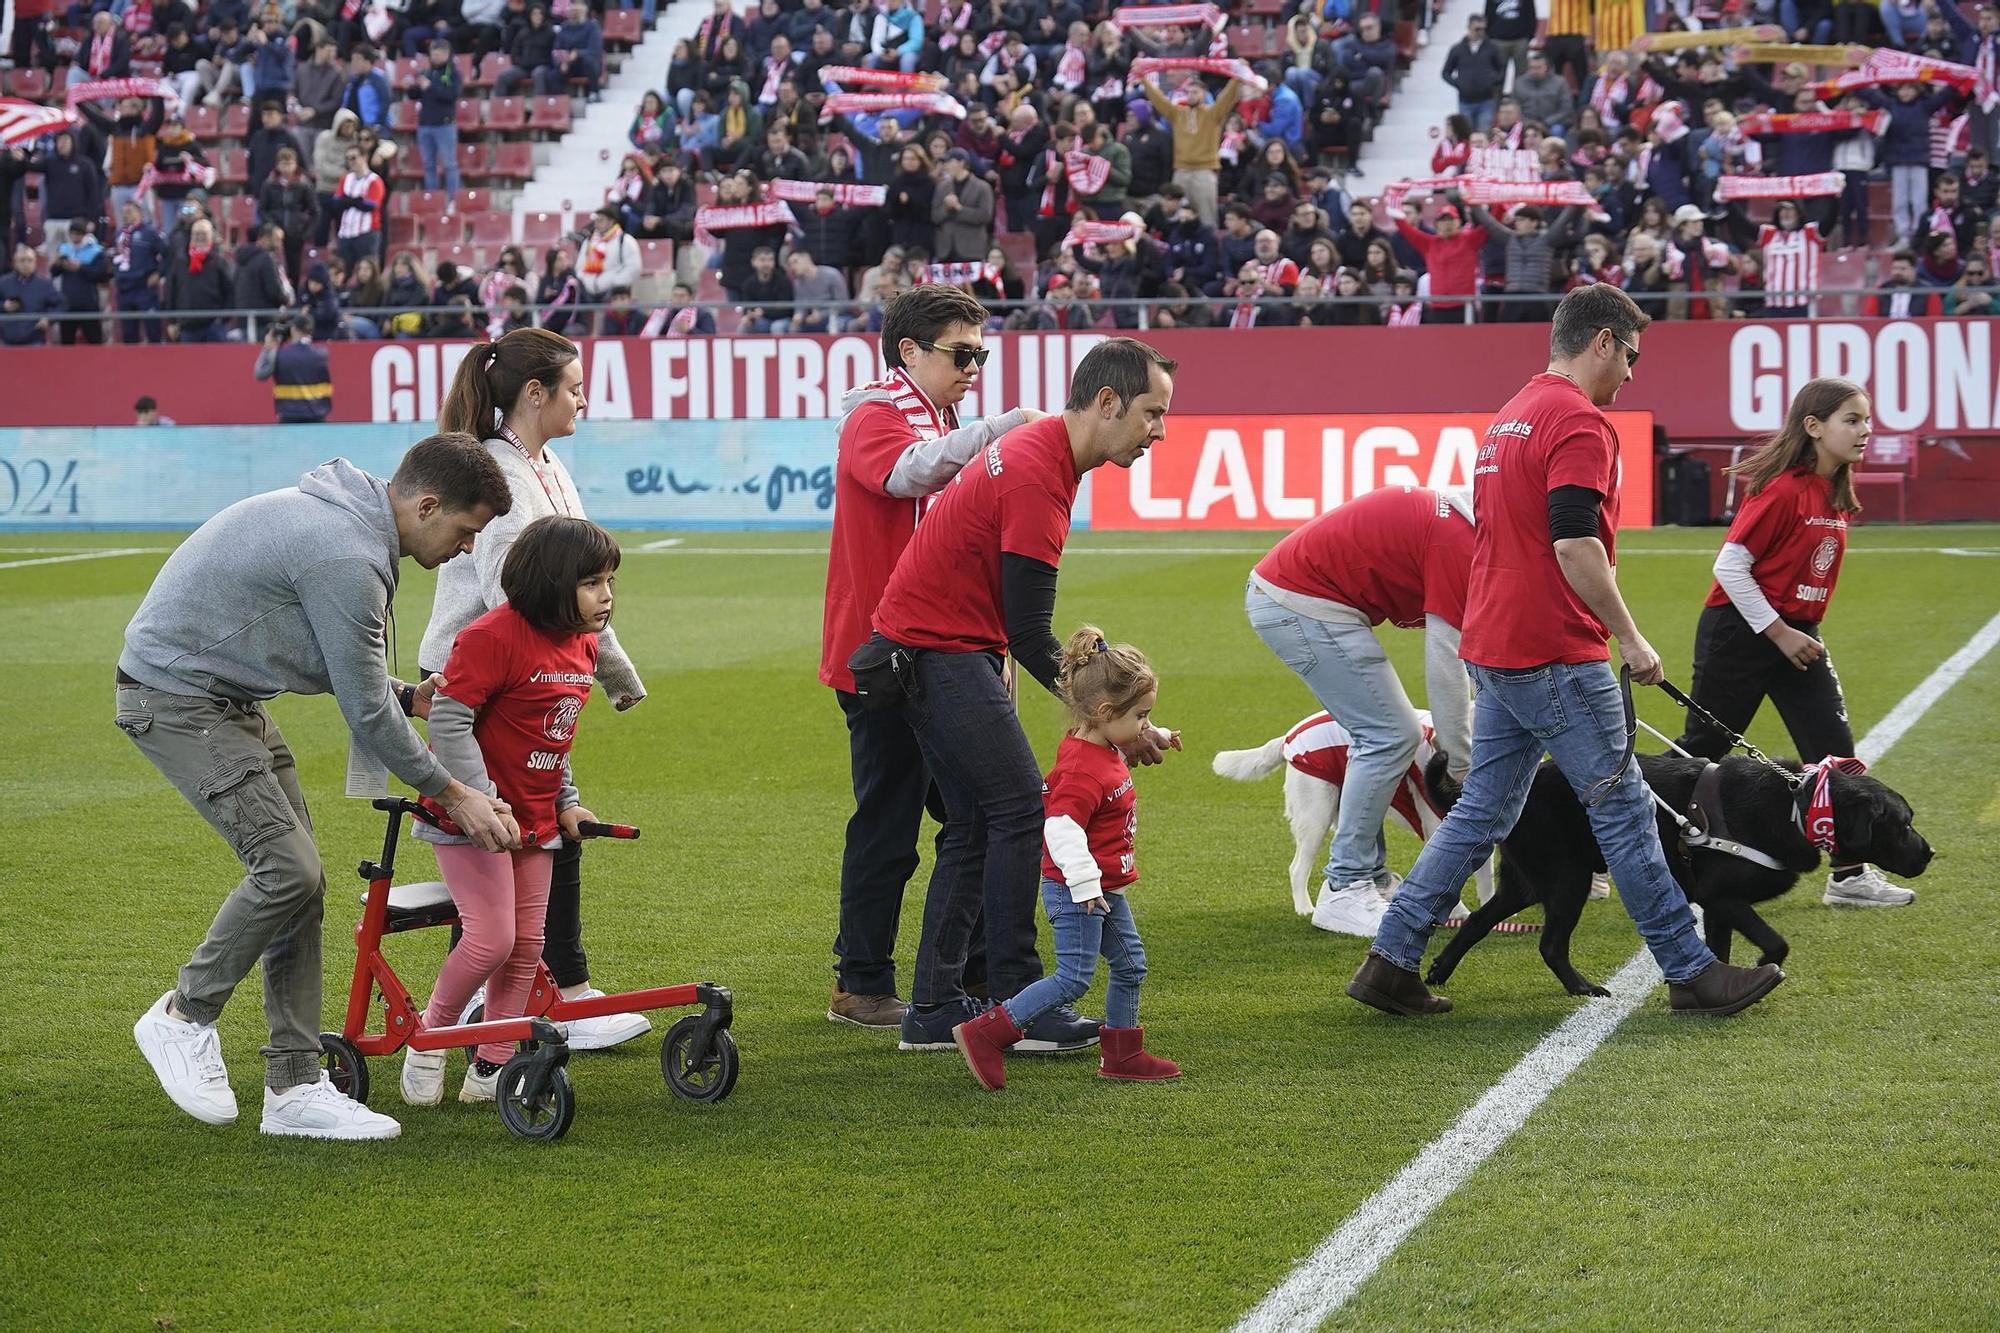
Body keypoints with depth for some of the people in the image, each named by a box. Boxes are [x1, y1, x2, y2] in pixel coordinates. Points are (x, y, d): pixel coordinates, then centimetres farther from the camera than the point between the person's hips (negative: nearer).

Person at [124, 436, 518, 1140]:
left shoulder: (345, 515, 6)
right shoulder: (346, 556, -26)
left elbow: (347, 672, 20)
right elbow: (366, 714, -19)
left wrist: (408, 696, 7)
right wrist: (454, 796, -8)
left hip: (226, 696, 10)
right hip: (174, 697, -10)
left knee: (298, 877, 4)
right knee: (288, 868, -17)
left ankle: (294, 1087, 6)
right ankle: (185, 1017, 3)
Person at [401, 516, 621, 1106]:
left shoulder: (582, 645, 8)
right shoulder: (493, 637, -20)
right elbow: (448, 721, -22)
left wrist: (567, 802, 12)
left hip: (536, 820, 8)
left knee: (527, 946, 6)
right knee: (491, 938, -13)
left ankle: (491, 1068, 14)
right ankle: (427, 1038, 10)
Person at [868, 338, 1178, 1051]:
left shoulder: (1041, 447, 9)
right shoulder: (1038, 477, -23)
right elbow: (1028, 634, -22)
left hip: (946, 650, 10)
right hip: (939, 651, -10)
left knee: (973, 826, 10)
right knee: (1020, 810, -10)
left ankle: (933, 1008, 12)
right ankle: (1019, 1006, -7)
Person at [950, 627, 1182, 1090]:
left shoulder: (1102, 753, 8)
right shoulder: (1083, 768, -24)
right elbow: (1062, 827, -32)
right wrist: (1085, 883, -32)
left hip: (1103, 889, 11)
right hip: (1076, 892, -11)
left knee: (1130, 966, 15)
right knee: (1074, 978, -11)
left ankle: (1121, 1054, 25)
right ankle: (984, 1034, -10)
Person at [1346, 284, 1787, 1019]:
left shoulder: (1509, 417, 18)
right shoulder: (1578, 421, -13)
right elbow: (1574, 545, -22)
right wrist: (1630, 639, -16)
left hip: (1494, 650, 9)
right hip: (1554, 655, -9)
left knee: (1481, 812, 11)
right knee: (1622, 808, -2)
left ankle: (1391, 960, 7)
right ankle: (1691, 972, 5)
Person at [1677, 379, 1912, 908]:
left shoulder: (1836, 495, 7)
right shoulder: (1782, 490, -19)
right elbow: (1730, 567, -20)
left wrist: (1798, 634, 11)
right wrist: (1778, 632, -18)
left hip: (1795, 635, 8)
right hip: (1740, 632, -8)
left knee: (1835, 750, 0)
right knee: (1700, 752, 2)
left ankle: (1850, 874, 3)